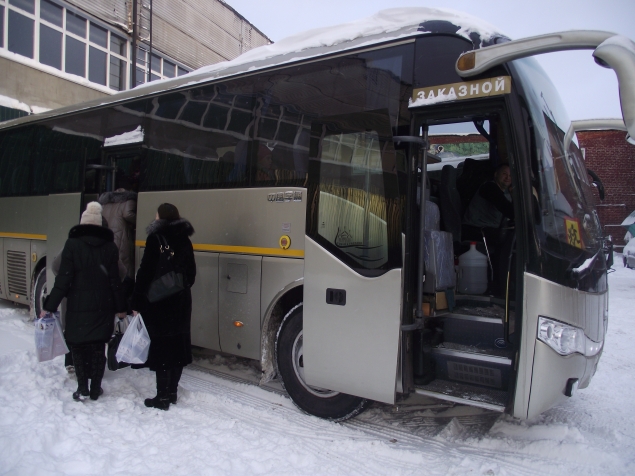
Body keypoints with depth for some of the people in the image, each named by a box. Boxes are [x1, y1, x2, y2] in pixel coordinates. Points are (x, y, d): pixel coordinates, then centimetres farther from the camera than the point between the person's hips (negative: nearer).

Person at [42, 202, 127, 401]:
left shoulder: (73, 244, -7)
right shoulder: (110, 246, 1)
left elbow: (63, 279, -11)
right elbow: (115, 280, 1)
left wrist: (49, 306, -4)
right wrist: (120, 307, 8)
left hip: (79, 306, -2)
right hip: (103, 307, 3)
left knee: (77, 344, 12)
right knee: (98, 346, 12)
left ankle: (82, 388, 9)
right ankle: (95, 389, 15)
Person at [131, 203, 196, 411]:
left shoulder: (156, 238, -10)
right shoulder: (184, 240, 8)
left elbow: (145, 272, -14)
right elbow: (191, 273, 13)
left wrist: (137, 303, -9)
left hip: (158, 302, -6)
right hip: (181, 302, 6)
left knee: (161, 347, -1)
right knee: (177, 346, 12)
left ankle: (163, 397, 6)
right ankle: (172, 393, 23)